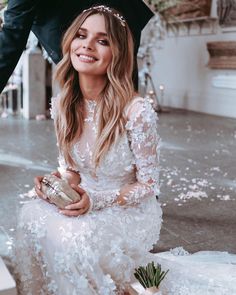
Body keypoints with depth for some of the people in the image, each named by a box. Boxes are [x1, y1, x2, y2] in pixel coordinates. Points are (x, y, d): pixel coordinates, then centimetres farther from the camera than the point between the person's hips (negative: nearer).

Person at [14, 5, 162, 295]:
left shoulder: (137, 111, -24)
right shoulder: (61, 105, -4)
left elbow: (148, 185, -13)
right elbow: (70, 165, 8)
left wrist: (96, 200, -27)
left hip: (130, 210, -4)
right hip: (86, 201, 5)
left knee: (73, 236, -30)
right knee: (32, 214, -22)